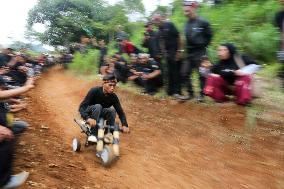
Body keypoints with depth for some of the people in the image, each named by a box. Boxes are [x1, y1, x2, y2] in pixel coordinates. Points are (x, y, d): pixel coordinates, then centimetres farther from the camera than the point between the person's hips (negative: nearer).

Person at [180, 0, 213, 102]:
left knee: (202, 75, 2)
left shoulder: (202, 22, -11)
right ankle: (190, 93, 17)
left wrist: (203, 45, 1)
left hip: (199, 53, -7)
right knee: (185, 73, 5)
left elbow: (209, 35, -2)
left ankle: (202, 94, 15)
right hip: (189, 53, 7)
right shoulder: (187, 23, 8)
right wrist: (186, 48, 11)